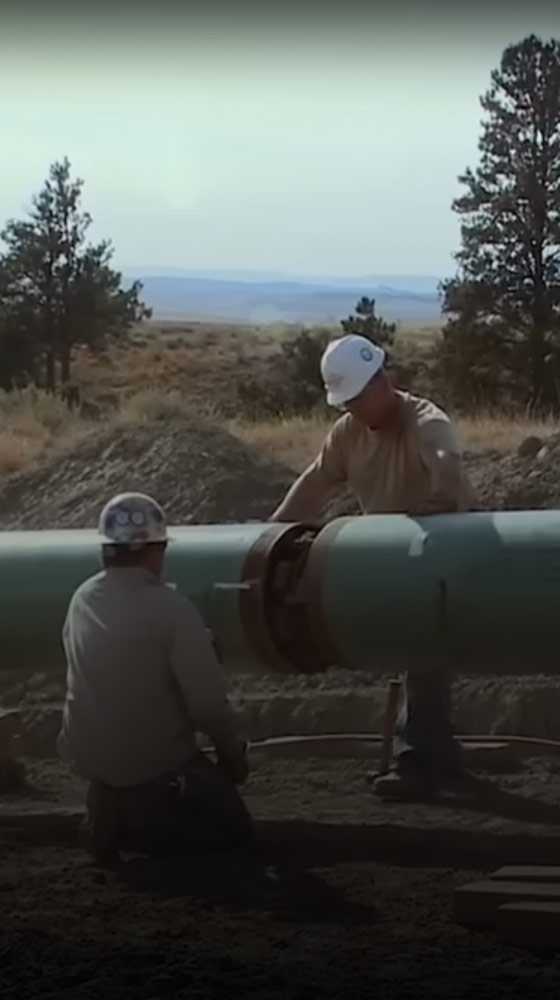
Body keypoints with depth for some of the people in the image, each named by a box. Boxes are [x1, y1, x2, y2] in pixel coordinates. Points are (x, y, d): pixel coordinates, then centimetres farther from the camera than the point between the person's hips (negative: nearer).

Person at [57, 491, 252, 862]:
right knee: (234, 825, 11)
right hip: (152, 762, -7)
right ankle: (127, 825, -9)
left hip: (87, 754, 7)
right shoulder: (170, 608, -21)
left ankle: (114, 804, 9)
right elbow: (209, 705, -21)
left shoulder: (83, 600, -1)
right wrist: (233, 755, -1)